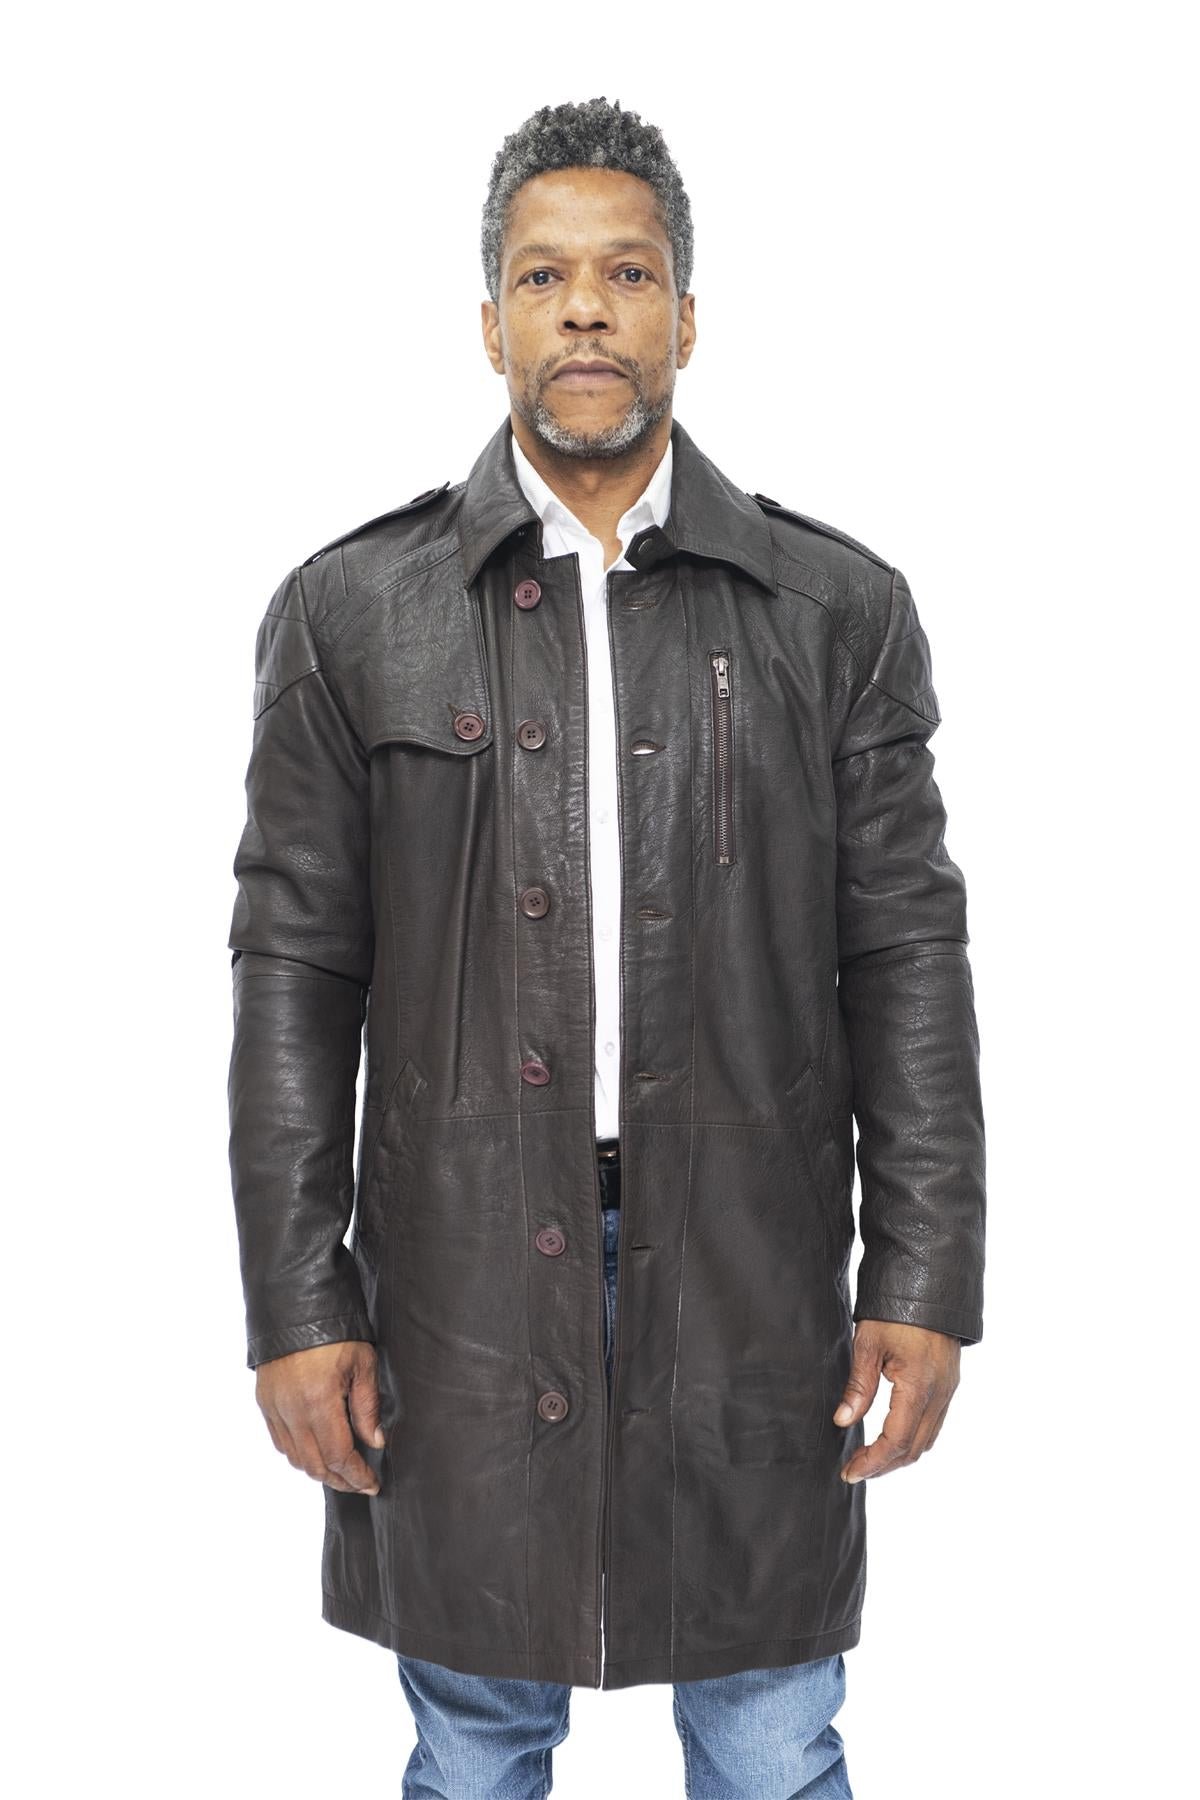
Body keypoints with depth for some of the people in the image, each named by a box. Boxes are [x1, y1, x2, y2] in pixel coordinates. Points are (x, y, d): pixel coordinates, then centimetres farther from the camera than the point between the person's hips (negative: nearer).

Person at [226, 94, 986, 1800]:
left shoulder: (839, 607, 2)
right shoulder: (350, 610, 1)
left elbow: (907, 956, 2)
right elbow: (294, 971, 0)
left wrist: (925, 1281, -3)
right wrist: (296, 1307, -3)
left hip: (753, 1278, 0)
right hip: (466, 1279, 0)